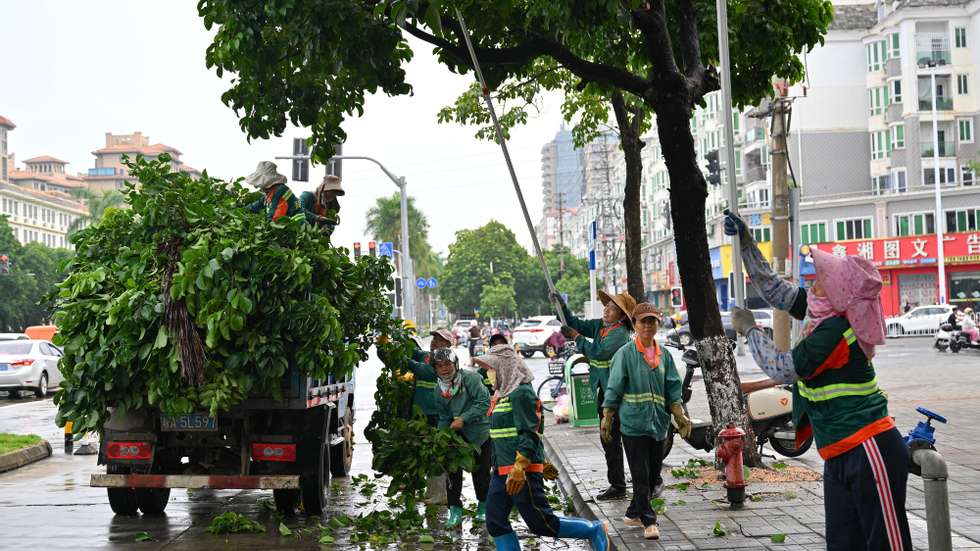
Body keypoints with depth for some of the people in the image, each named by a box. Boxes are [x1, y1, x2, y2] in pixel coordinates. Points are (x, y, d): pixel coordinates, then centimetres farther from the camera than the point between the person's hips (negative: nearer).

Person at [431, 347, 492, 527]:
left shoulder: (470, 378, -17)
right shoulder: (439, 390, 2)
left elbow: (484, 402, -23)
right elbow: (444, 417, 10)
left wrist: (463, 418, -26)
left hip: (480, 432, -4)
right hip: (457, 434, 4)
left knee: (481, 471, 4)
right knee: (453, 470, -7)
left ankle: (483, 506, 27)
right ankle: (455, 509, 4)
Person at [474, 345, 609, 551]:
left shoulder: (521, 393, -14)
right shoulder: (503, 394, 16)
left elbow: (529, 434, -20)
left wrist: (519, 469, -26)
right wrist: (541, 463, 26)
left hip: (522, 472, -10)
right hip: (501, 471, 10)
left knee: (540, 523, -3)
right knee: (495, 522, 6)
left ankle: (594, 530, 13)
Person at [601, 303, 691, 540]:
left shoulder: (664, 355, 10)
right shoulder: (625, 353, -4)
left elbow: (673, 390, 10)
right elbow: (613, 389, -3)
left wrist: (680, 416, 0)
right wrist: (607, 419, -6)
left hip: (658, 424, 5)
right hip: (633, 423, -5)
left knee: (652, 474, 12)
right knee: (640, 475, -6)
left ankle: (633, 514, 27)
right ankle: (649, 522, 0)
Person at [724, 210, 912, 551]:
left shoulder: (835, 330, -19)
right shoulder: (829, 315, 7)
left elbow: (781, 370, -13)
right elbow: (772, 289, 18)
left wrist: (749, 330, -1)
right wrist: (746, 243, 16)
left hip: (870, 451, -9)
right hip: (840, 455, 9)